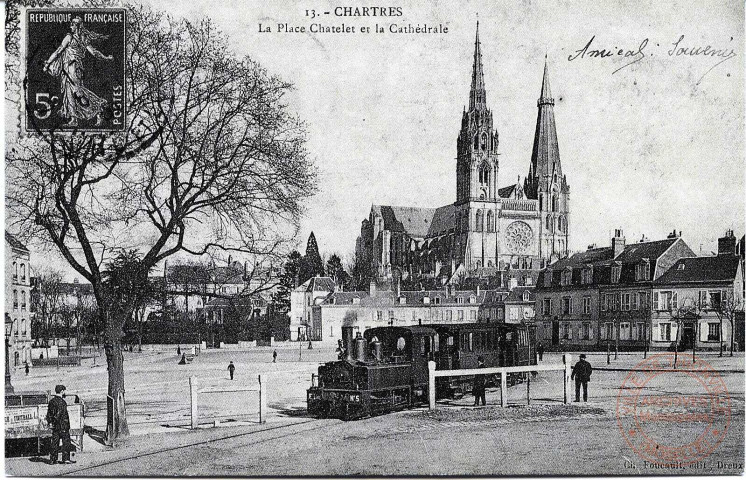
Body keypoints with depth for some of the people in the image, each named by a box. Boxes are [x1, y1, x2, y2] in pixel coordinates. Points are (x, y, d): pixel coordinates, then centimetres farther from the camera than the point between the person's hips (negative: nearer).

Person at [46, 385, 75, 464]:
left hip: (54, 426, 8)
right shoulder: (61, 401, -15)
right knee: (66, 441, 0)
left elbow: (48, 414, 15)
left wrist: (50, 423, 19)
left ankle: (52, 459, 11)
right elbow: (63, 414, -20)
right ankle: (66, 458, 0)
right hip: (62, 425, -8)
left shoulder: (51, 401, 11)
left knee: (54, 442, 10)